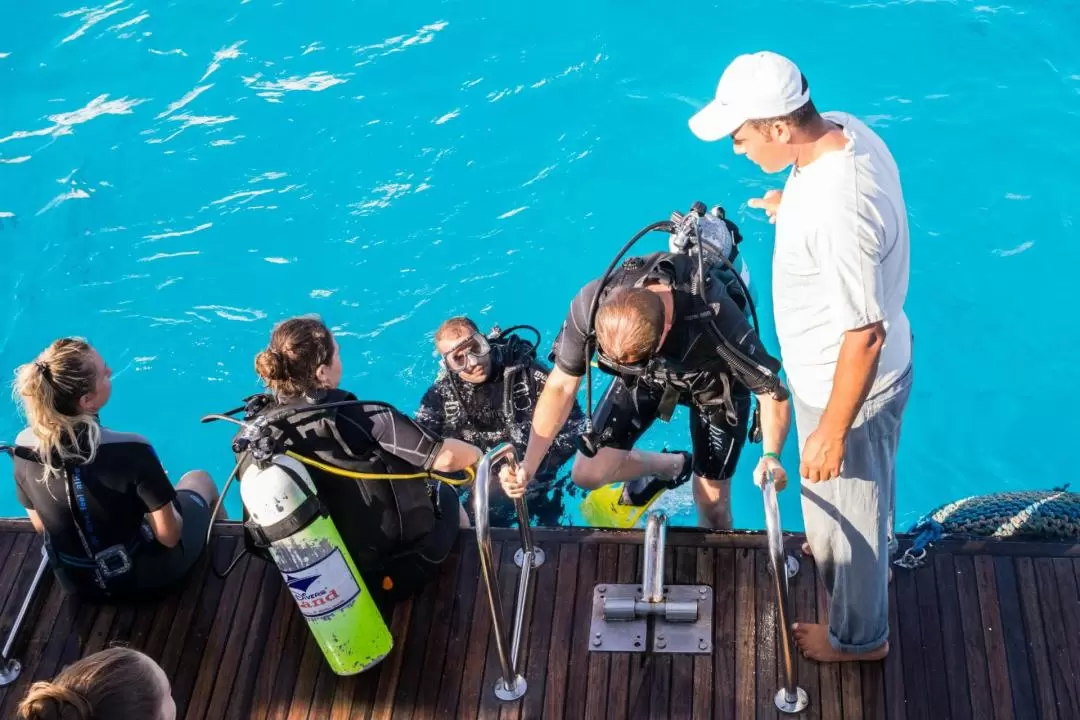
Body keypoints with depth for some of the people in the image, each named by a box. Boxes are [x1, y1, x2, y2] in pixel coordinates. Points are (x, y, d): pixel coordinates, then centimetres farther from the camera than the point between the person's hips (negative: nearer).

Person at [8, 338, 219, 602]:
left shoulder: (24, 446, -19)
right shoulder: (129, 451, -34)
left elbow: (41, 526, -3)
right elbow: (169, 536, -23)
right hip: (148, 575, -4)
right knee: (199, 480, 24)